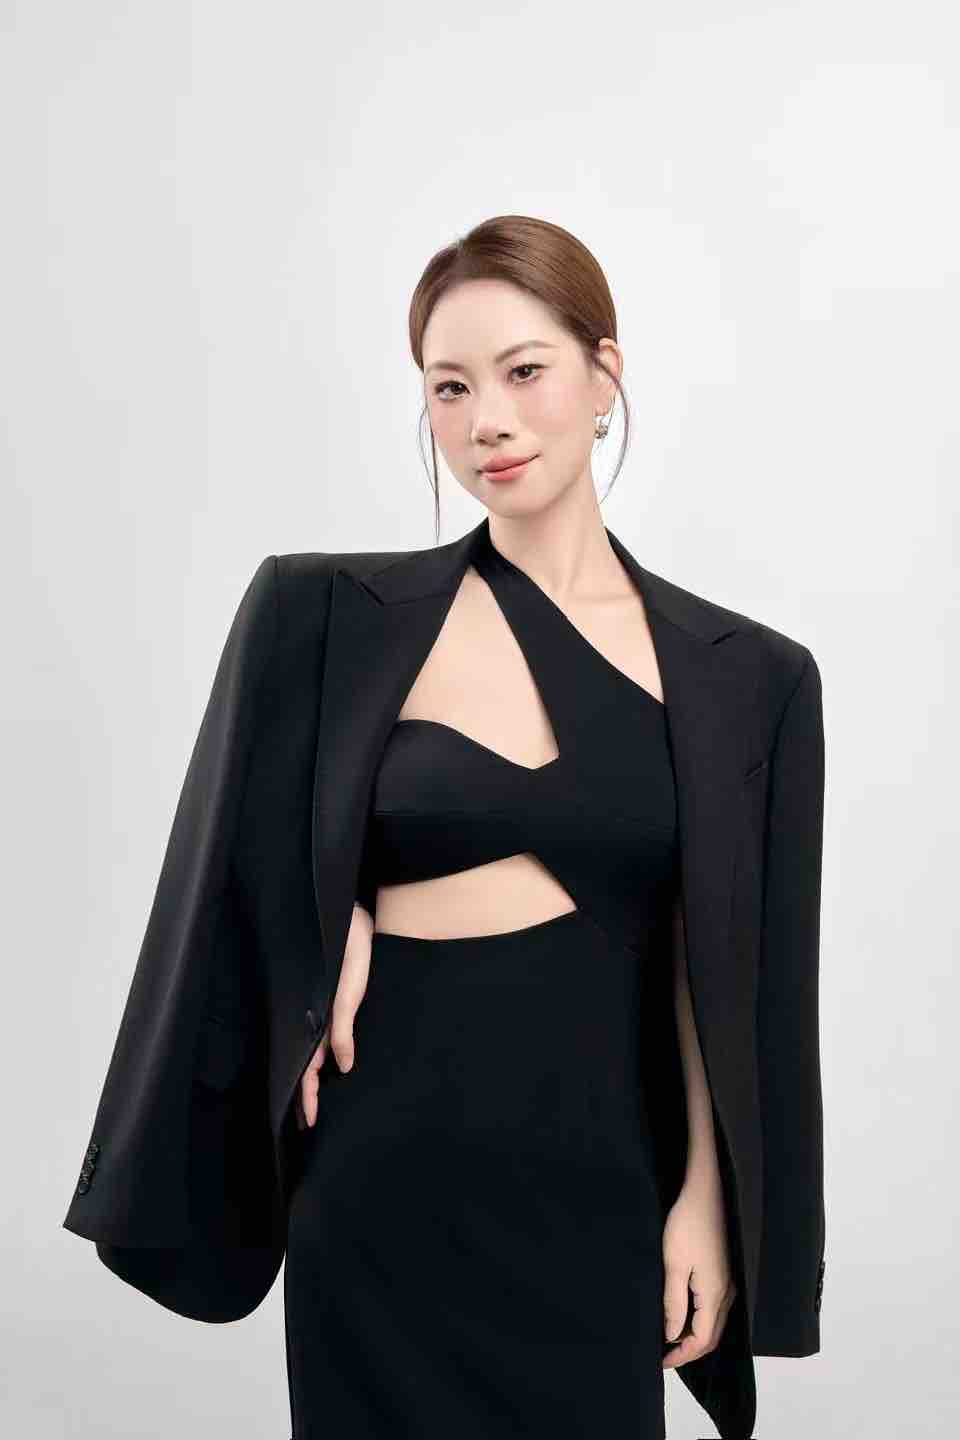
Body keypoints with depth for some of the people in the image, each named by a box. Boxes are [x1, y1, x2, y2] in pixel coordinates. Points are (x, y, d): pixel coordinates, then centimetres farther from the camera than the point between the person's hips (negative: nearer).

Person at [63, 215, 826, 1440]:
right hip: (392, 1176, -1)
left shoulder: (744, 677, 0)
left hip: (599, 1185, 1)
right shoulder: (329, 618, -3)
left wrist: (707, 1204, 0)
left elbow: (733, 984, 3)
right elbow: (251, 882, 8)